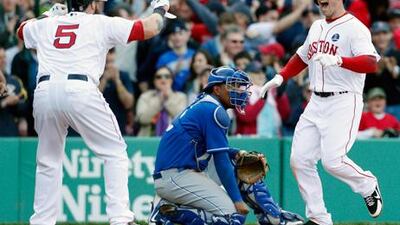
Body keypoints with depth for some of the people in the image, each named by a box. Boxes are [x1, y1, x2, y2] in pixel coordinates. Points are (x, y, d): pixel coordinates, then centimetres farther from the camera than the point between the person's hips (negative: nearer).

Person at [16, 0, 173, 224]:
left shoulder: (46, 25, 25)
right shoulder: (102, 24, 14)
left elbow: (22, 29, 49)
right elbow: (151, 28, 12)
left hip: (44, 92, 4)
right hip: (80, 91, -4)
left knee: (48, 162, 19)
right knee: (115, 153, 6)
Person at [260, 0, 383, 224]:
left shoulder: (354, 27, -10)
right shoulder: (317, 27, 16)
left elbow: (372, 63, -24)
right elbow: (302, 57, 32)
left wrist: (338, 60, -37)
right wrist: (280, 77, 17)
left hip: (344, 102, -8)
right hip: (316, 103, 8)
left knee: (333, 160, -20)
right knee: (300, 160, -1)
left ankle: (368, 185, 10)